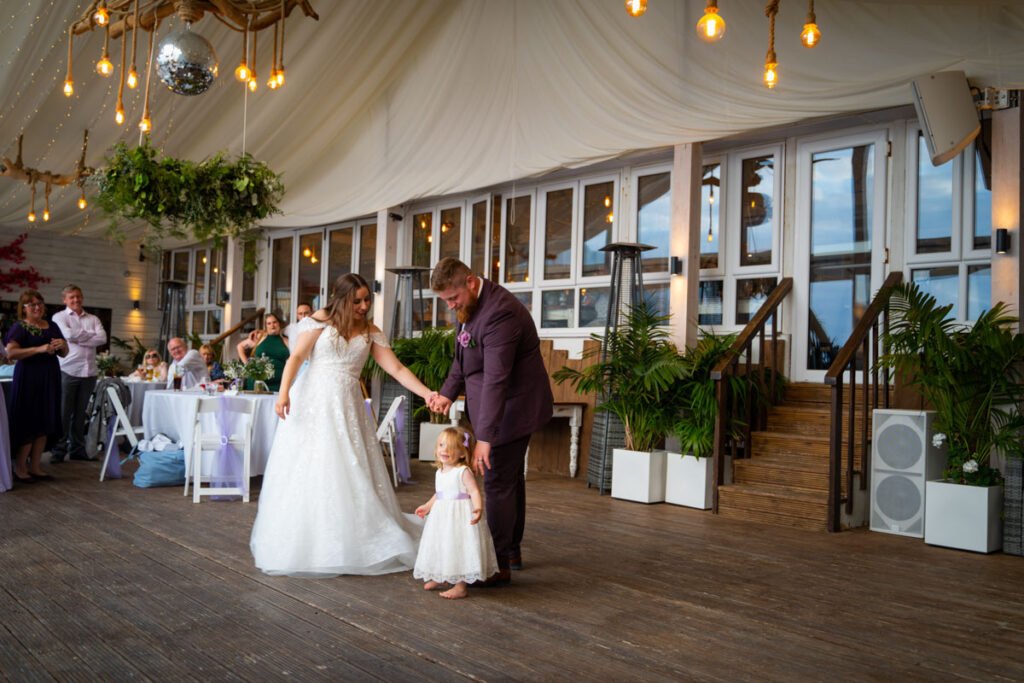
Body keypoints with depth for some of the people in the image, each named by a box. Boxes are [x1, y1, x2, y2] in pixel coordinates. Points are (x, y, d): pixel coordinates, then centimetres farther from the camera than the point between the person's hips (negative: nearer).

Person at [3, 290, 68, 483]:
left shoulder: (52, 326, 13)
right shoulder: (20, 327, -5)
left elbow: (64, 354, 18)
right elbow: (10, 353, -18)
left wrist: (62, 345, -5)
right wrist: (40, 349, -25)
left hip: (50, 378, 6)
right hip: (28, 379, -6)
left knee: (45, 423, 7)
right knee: (27, 423, -3)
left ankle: (35, 466, 16)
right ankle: (20, 468, 8)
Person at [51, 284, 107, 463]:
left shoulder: (93, 319, 14)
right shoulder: (59, 317, 4)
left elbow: (102, 338, -3)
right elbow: (69, 334, -14)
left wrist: (78, 338, -10)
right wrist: (90, 334, -2)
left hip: (89, 371, 3)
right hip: (68, 370, -3)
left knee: (80, 413, 9)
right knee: (64, 413, -1)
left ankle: (77, 449, 16)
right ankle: (59, 450, 6)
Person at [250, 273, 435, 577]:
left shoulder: (370, 332, 8)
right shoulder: (321, 320, -1)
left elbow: (397, 369, 3)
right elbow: (296, 357, -8)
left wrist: (427, 393, -8)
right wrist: (284, 392, -21)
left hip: (347, 407, 3)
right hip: (313, 403, -3)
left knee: (351, 474, 1)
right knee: (308, 471, 0)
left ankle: (352, 543, 11)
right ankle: (300, 544, 13)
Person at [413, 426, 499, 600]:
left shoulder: (463, 472, -16)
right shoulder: (440, 472, 8)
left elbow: (474, 491, -23)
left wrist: (478, 508, -40)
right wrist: (428, 506, 32)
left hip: (460, 516, -8)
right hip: (442, 516, 8)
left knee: (460, 548, -3)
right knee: (441, 547, 18)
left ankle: (460, 586, 6)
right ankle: (439, 578, 37)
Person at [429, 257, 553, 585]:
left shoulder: (499, 312, -28)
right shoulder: (471, 304, 3)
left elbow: (495, 379, -33)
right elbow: (463, 357, 15)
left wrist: (484, 436, -35)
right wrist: (448, 392, 0)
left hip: (512, 407, -10)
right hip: (507, 407, 10)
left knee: (498, 482, -5)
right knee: (510, 478, 19)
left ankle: (500, 565, 5)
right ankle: (513, 550, 34)